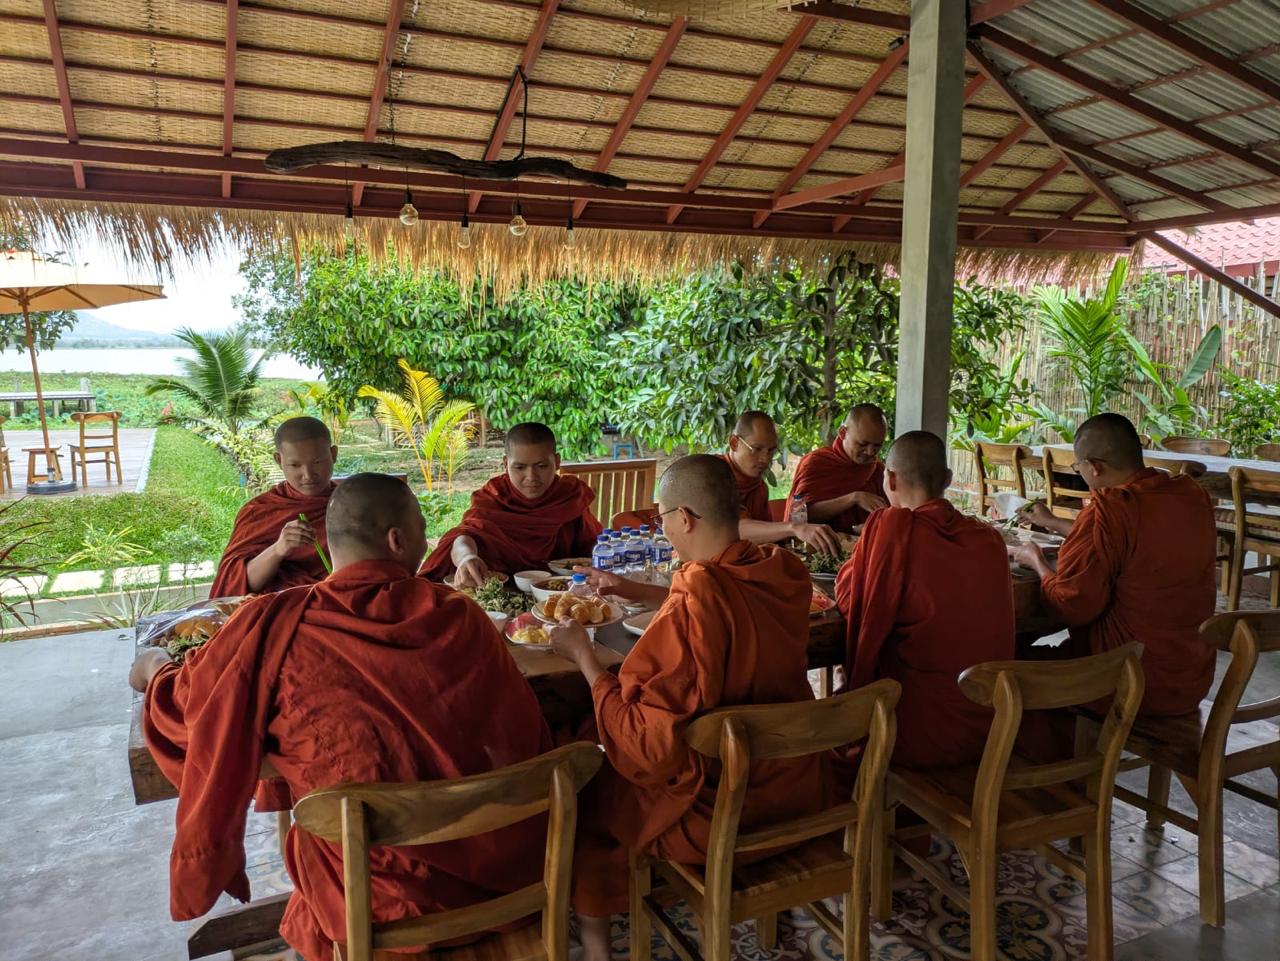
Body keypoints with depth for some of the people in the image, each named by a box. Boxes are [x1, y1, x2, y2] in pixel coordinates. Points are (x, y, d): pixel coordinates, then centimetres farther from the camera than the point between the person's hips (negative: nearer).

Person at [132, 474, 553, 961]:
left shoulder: (272, 627, -14)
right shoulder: (461, 617, -9)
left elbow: (185, 707, 4)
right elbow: (526, 740, 1)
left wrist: (156, 669, 26)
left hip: (378, 909, -2)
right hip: (498, 873, 3)